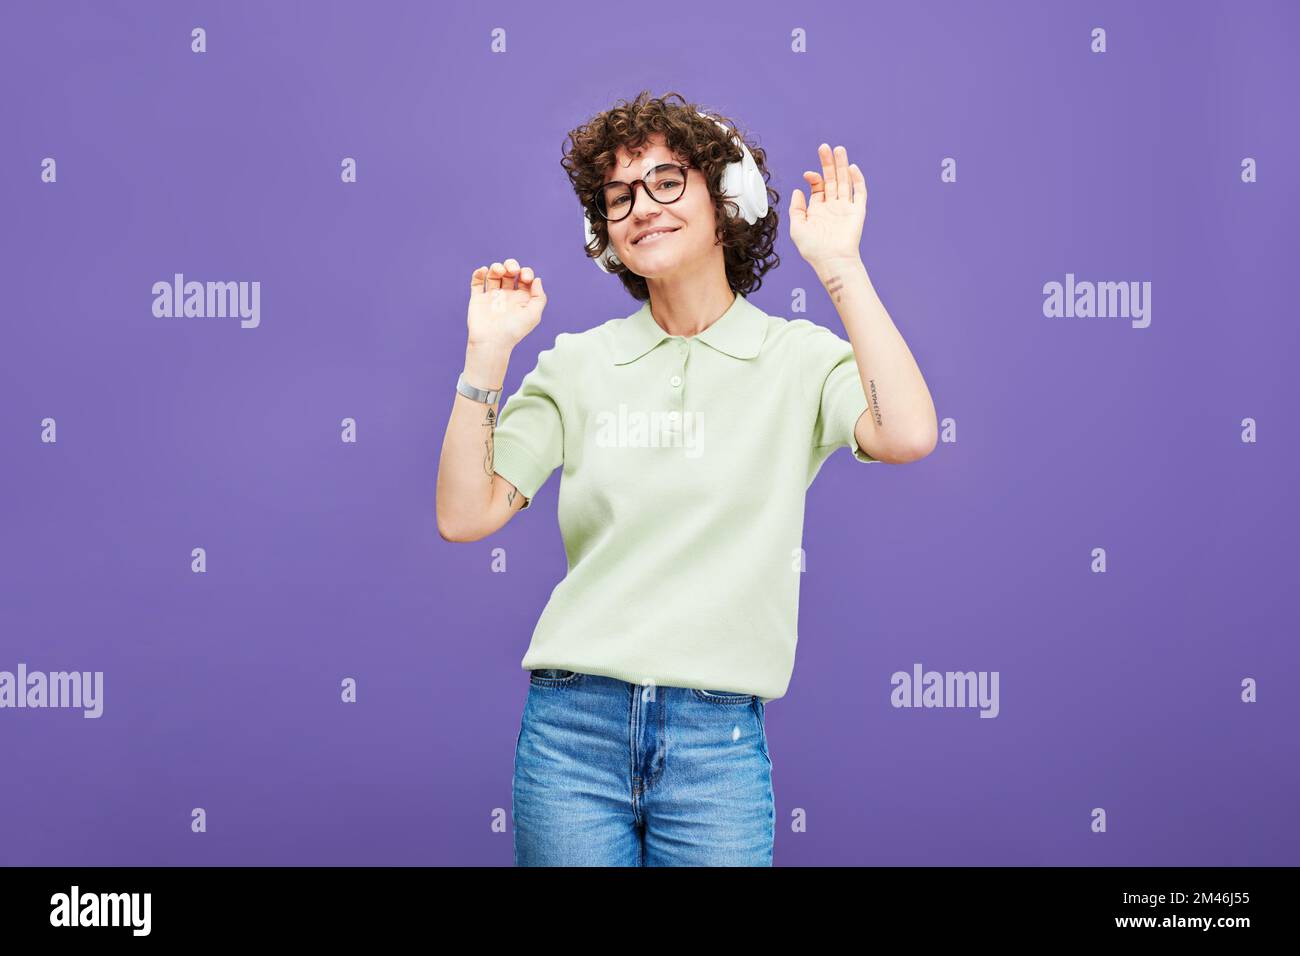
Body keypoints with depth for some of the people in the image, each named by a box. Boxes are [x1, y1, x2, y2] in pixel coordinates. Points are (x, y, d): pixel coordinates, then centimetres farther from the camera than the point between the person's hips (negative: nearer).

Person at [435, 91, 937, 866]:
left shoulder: (799, 358, 0)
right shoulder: (579, 363, 6)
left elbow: (907, 436, -20)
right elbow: (465, 515, 1)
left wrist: (841, 266, -14)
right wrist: (488, 351, -5)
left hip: (718, 742, -1)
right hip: (573, 723, 2)